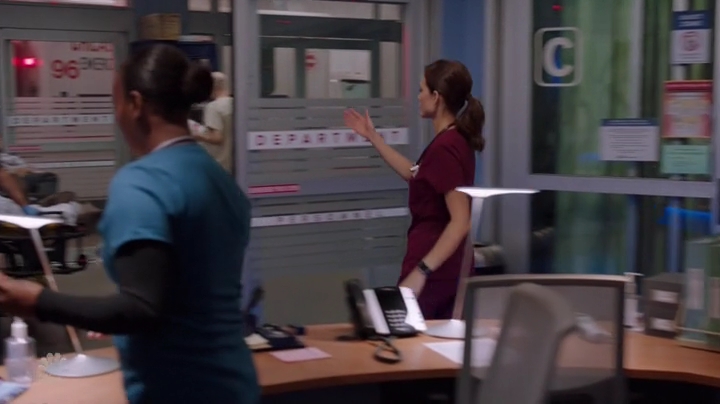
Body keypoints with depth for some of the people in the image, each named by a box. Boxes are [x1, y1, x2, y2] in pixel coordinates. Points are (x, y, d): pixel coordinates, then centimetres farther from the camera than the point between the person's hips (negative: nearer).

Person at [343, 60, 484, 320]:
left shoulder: (444, 147, -21)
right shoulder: (453, 140, 9)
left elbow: (461, 223, -26)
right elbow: (415, 175, 27)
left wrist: (421, 271, -27)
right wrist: (372, 137, 28)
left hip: (434, 272, -9)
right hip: (445, 270, 9)